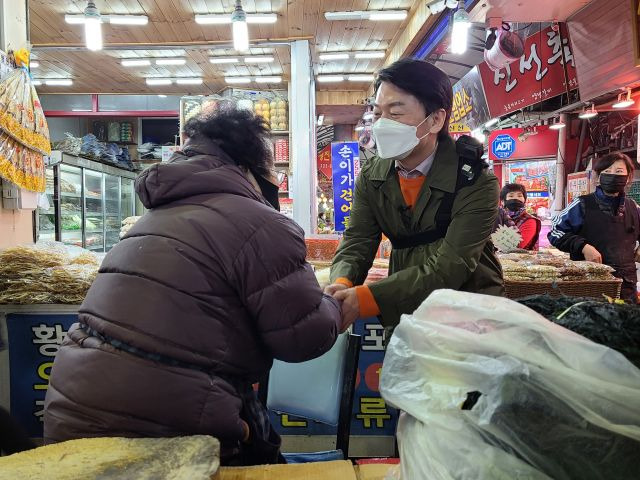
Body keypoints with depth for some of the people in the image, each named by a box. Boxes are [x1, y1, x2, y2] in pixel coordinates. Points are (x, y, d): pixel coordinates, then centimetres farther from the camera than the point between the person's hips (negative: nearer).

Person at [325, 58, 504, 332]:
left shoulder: (476, 184, -16)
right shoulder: (371, 178, -1)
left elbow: (448, 269, -23)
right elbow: (356, 245, -5)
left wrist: (364, 300, -33)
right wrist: (342, 285, -28)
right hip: (404, 314, 3)